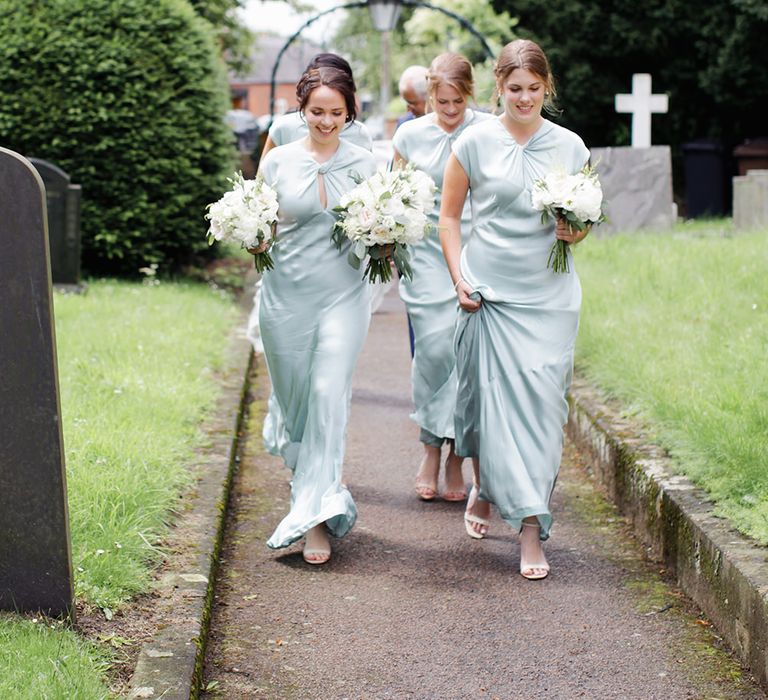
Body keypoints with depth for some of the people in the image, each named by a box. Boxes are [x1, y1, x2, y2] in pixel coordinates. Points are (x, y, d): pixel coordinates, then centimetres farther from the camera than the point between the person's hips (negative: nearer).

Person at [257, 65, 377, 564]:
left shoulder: (365, 163, 3)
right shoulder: (278, 161, 2)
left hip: (343, 294, -1)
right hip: (287, 294, 1)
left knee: (329, 396, -11)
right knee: (293, 395, 10)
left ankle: (316, 519, -9)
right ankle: (317, 484, 39)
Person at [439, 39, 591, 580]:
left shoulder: (570, 147, 6)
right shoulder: (475, 143, 1)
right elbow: (450, 216, 7)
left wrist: (578, 232, -6)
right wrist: (459, 278, -2)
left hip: (549, 296, 1)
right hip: (488, 291, -1)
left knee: (542, 401, -6)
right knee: (488, 396, 1)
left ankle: (531, 526, -4)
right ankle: (485, 488, 30)